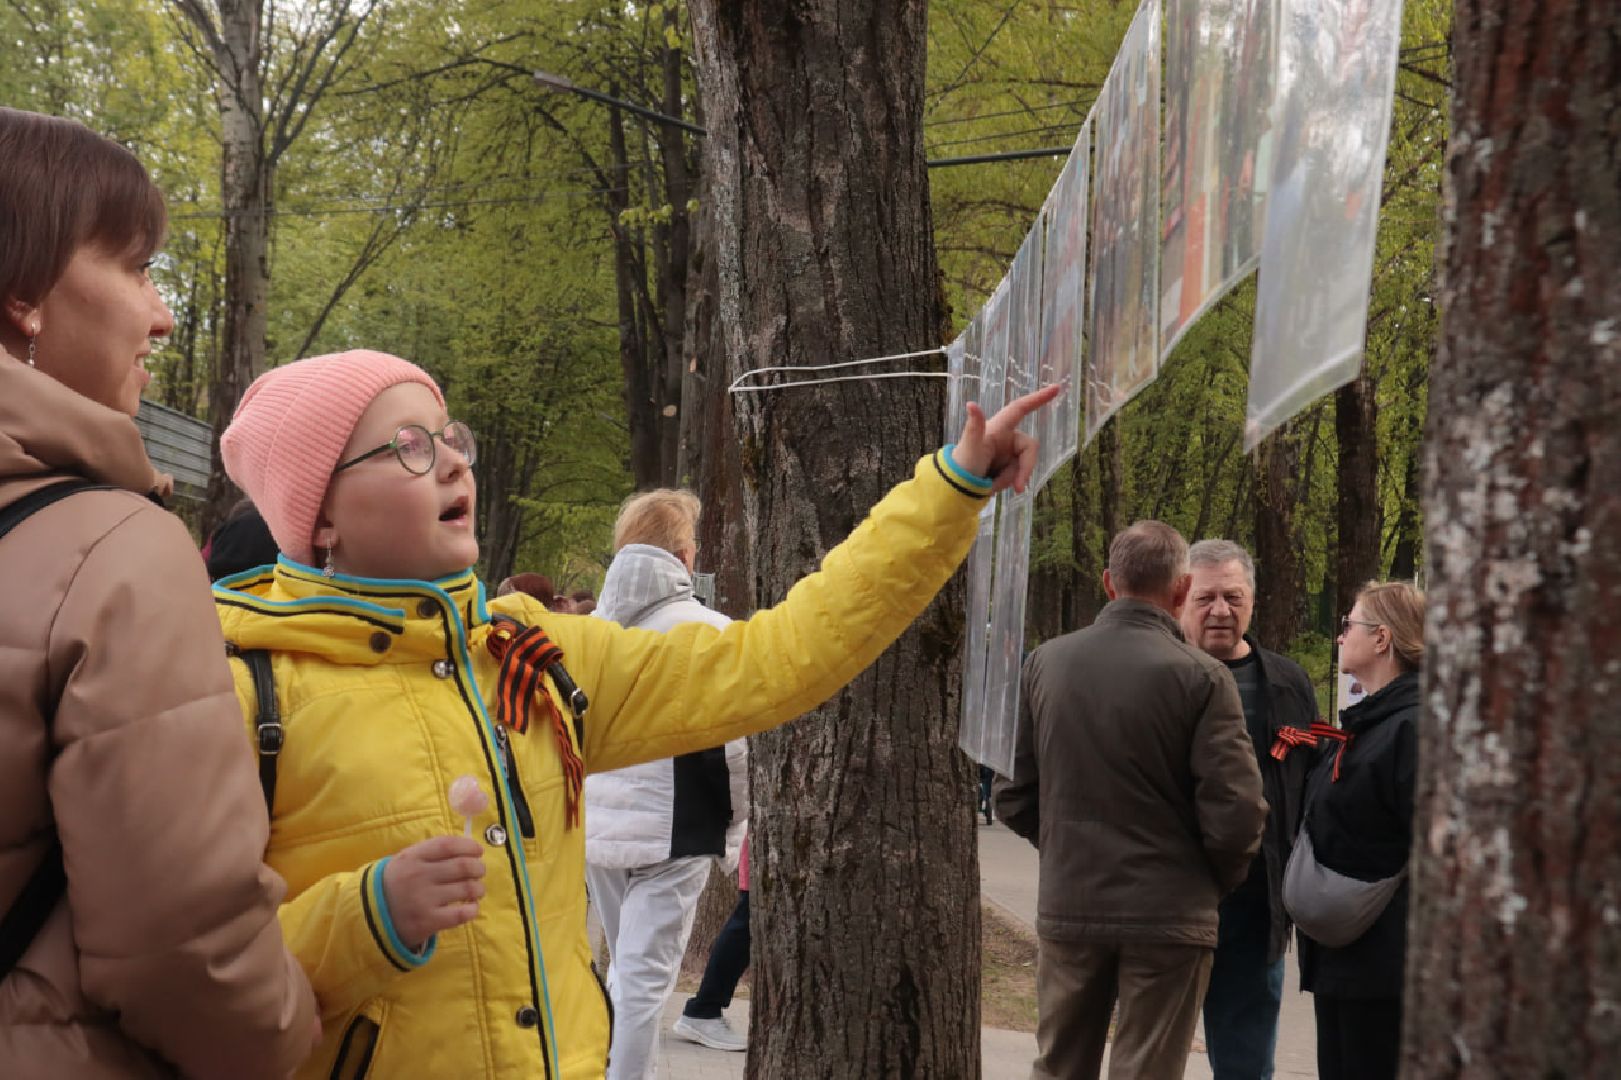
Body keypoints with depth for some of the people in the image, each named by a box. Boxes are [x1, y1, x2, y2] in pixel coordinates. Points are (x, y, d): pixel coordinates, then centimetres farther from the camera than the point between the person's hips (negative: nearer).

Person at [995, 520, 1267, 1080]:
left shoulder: (1045, 662, -1)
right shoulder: (1201, 677, -13)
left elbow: (1014, 796, 3)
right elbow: (1236, 814, -15)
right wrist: (1216, 882, 4)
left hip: (1067, 908, 4)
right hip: (1167, 916, -3)